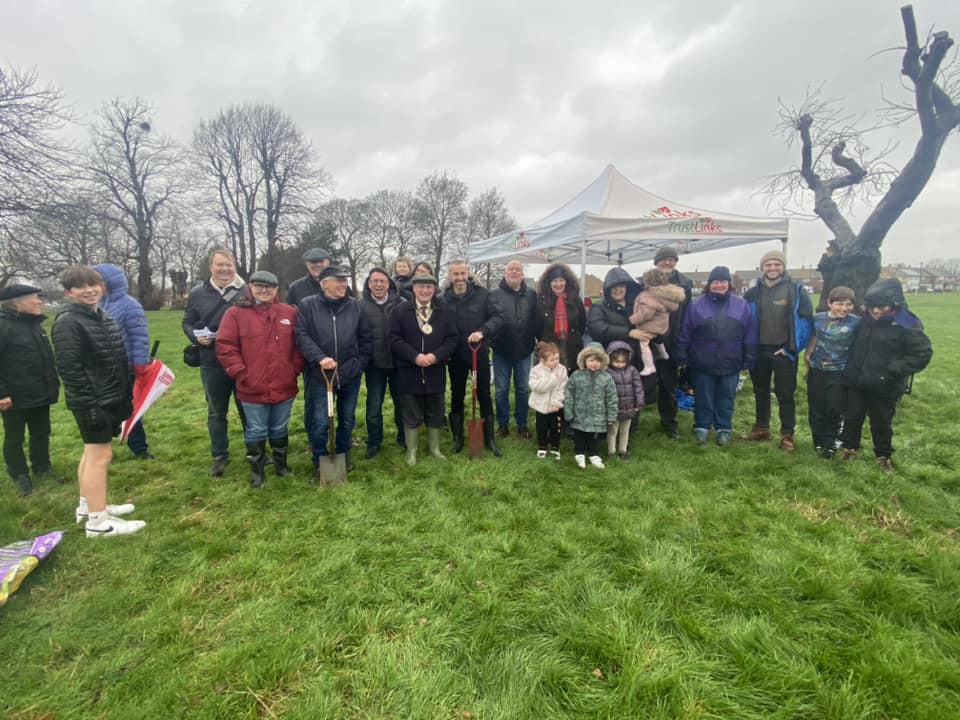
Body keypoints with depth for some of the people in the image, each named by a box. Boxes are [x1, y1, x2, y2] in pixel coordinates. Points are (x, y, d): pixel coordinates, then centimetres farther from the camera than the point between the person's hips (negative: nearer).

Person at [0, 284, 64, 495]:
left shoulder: (35, 324, 8)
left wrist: (52, 384, 15)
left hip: (40, 394, 7)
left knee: (41, 434, 17)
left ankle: (42, 468, 31)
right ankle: (20, 475, 23)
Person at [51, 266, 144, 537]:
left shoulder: (101, 316, 12)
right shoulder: (67, 321, -14)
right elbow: (69, 367, -20)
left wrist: (126, 396, 16)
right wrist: (88, 404, -23)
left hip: (110, 398, 9)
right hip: (92, 402, -9)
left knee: (92, 452, 17)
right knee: (100, 455, -5)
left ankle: (87, 507, 31)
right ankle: (97, 521, 4)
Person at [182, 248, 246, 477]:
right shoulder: (197, 294, 4)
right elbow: (187, 323, 11)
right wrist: (196, 337, -10)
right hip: (212, 364, 2)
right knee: (216, 412, 12)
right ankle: (220, 456, 27)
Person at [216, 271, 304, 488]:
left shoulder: (290, 313, 4)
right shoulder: (235, 313, -3)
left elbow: (299, 344, 9)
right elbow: (225, 347, -5)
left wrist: (296, 368, 0)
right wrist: (240, 374, -10)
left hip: (284, 386, 2)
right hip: (252, 388, -2)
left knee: (280, 429, 17)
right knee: (256, 431, 10)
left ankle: (281, 464, 34)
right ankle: (256, 470, 26)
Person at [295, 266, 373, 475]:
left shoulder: (355, 305, 2)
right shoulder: (307, 305, -4)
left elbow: (366, 338, 6)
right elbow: (302, 336, -10)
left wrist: (360, 363, 0)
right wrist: (319, 357, -22)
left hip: (351, 375, 3)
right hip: (321, 375, -2)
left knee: (347, 420, 15)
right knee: (321, 422, 1)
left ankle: (343, 457, 36)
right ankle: (320, 464, 21)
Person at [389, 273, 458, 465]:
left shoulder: (445, 312, 4)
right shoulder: (400, 311, 0)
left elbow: (452, 339, 0)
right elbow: (395, 339, -6)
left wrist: (436, 356, -16)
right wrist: (415, 356, -18)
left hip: (435, 372, 2)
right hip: (409, 372, -1)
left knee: (435, 413, 13)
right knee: (411, 415, 8)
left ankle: (435, 448, 29)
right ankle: (411, 450, 23)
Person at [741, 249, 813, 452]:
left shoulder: (796, 290, -5)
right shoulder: (753, 292, 4)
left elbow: (806, 320, -8)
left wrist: (792, 347, -11)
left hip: (783, 351, -4)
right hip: (759, 350, 4)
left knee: (785, 394, 2)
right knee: (761, 392, 15)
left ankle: (787, 435, 12)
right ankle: (761, 428, 28)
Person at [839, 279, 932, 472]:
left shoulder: (907, 325, -14)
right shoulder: (866, 320, 3)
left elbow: (923, 354, -13)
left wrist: (894, 369, -21)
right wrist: (850, 367, 10)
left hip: (884, 387, -4)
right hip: (856, 382, 5)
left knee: (881, 423, 11)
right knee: (852, 417, 15)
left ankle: (883, 455, 30)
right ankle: (849, 447, 32)